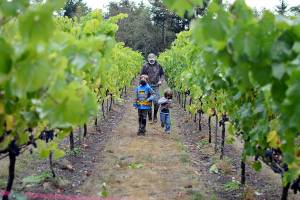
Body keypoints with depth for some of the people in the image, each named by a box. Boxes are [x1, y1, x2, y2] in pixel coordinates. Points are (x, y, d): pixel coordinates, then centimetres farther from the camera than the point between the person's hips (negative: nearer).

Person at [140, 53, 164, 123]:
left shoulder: (158, 66, 5)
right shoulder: (145, 66, -1)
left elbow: (162, 74, 18)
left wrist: (160, 80, 3)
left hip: (156, 86, 1)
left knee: (156, 102, -8)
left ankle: (155, 115, 17)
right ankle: (150, 118, 11)